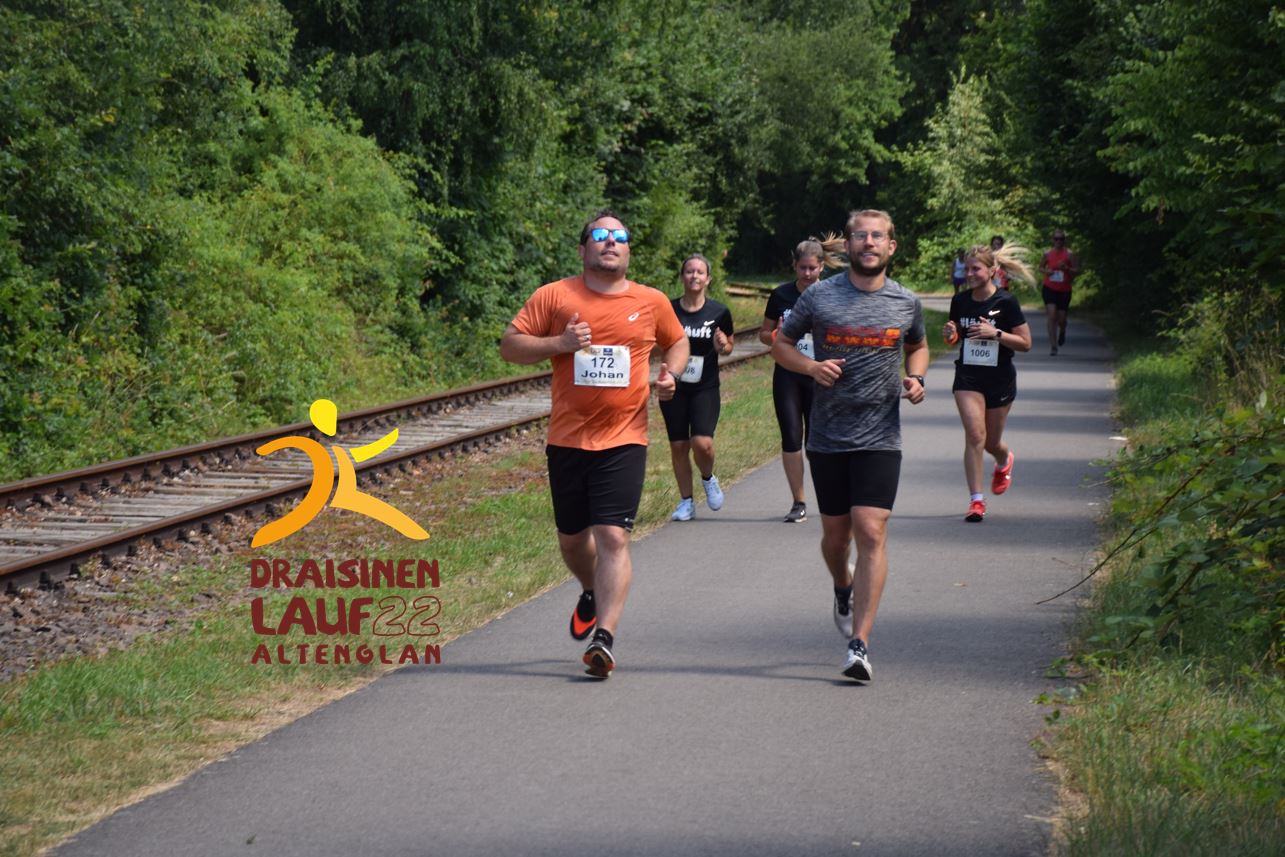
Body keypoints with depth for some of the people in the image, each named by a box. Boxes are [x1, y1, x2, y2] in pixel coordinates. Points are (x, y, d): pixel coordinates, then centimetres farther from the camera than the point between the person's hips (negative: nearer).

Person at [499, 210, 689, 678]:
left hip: (624, 441, -1)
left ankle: (604, 636, -17)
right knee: (572, 537, 14)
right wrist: (560, 343, -16)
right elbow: (510, 345, -1)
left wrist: (670, 373, 2)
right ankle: (592, 595, 46)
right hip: (567, 440, 1)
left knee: (613, 537, -14)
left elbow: (677, 342, 23)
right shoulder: (554, 297, 0)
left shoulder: (652, 302, 5)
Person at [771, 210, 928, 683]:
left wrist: (915, 379, 2)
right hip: (827, 437, 1)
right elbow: (781, 344, 9)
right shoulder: (819, 296, -1)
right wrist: (810, 366, -11)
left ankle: (859, 644, -14)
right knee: (835, 534, 12)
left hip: (880, 439, -1)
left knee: (871, 532, -14)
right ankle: (843, 588, 48)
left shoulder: (906, 303, 3)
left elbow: (917, 346, 23)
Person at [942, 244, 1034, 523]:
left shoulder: (1006, 302, -11)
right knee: (974, 434, -15)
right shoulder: (960, 301, 0)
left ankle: (1004, 461, 49)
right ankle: (976, 500, -11)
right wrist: (950, 334, -9)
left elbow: (1025, 343, -9)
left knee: (991, 441, 11)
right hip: (968, 377, 2)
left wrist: (996, 333, -23)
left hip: (1000, 378, -2)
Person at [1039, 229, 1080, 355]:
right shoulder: (1047, 253, 2)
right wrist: (1046, 271, -8)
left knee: (1061, 318, 6)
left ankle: (1062, 332, 44)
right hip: (1049, 288, 0)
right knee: (1051, 315, -13)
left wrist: (1066, 268, -22)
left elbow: (1077, 271, -4)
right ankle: (1053, 345, -11)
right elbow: (1041, 267, 15)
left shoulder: (1069, 254, -4)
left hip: (1064, 290, 0)